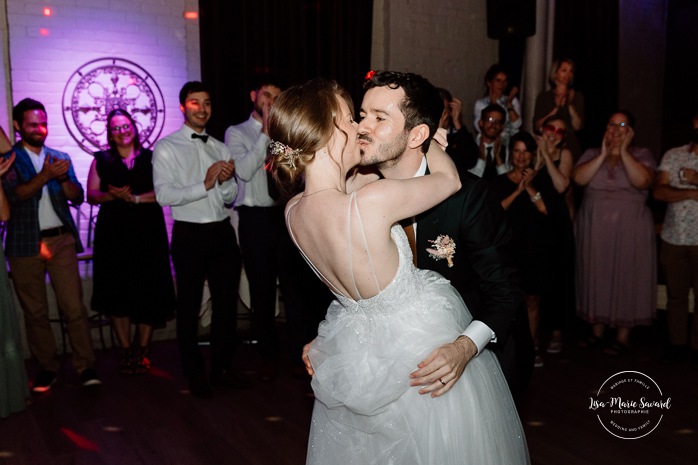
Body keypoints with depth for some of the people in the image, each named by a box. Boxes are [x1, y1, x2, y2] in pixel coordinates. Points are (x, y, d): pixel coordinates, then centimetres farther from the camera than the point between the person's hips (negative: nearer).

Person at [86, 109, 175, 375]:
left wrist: (135, 198, -12)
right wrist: (112, 195, -13)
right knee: (117, 291, 1)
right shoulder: (101, 160, 11)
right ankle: (126, 351, 12)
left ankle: (142, 350, 11)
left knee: (149, 291, -2)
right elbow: (91, 194, 5)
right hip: (113, 233, 1)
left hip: (148, 232, -1)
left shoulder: (150, 157, 8)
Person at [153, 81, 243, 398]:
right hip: (190, 235, -5)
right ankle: (195, 373, 22)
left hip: (222, 232, 5)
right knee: (189, 306, 7)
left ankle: (222, 366, 29)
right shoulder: (167, 147, -2)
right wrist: (205, 185, -20)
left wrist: (226, 180, -9)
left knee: (226, 302, 12)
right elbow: (164, 195, -14)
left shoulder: (220, 148, 13)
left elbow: (230, 197, 12)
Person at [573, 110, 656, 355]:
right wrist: (603, 154, -12)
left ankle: (623, 337, 12)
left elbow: (642, 181, -17)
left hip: (629, 229, -2)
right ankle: (596, 332, 20)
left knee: (626, 278, 1)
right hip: (594, 228, 2)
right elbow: (579, 178, -10)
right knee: (596, 277, 7)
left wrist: (623, 151, -15)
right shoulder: (592, 154, 9)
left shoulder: (641, 155, 3)